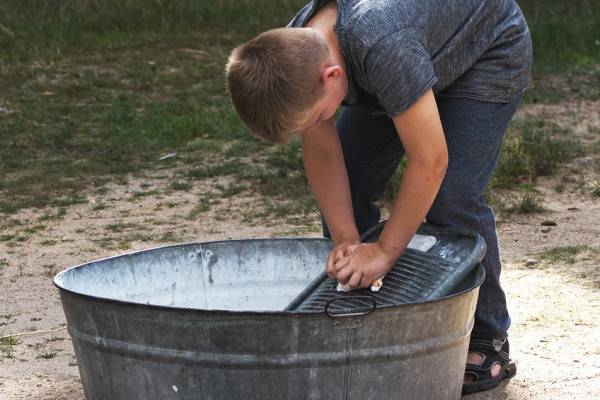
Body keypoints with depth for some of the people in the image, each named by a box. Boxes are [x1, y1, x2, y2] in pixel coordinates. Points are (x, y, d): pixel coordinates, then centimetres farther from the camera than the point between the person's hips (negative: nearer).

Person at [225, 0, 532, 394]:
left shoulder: (383, 46, -45)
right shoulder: (292, 56, -23)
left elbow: (430, 161, -38)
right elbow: (322, 153, -12)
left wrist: (384, 251, -31)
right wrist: (346, 241, -20)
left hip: (491, 51, -7)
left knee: (450, 197, -20)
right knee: (345, 184, -3)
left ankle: (487, 343, -3)